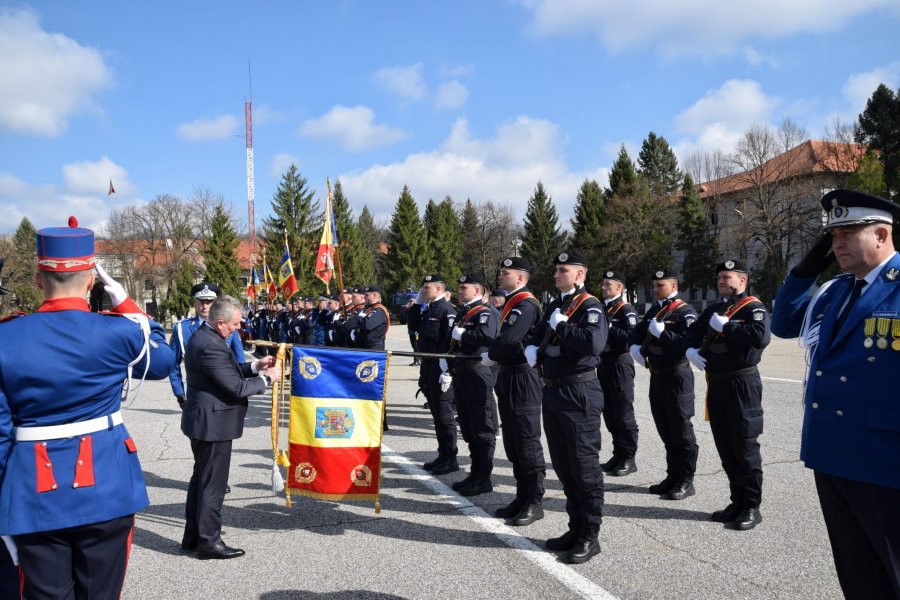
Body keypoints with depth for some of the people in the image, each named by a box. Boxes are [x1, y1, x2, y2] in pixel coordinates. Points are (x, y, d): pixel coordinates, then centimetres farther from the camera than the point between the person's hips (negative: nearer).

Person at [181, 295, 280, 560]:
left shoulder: (202, 335, 6)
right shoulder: (211, 346, -26)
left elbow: (227, 372, 14)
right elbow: (237, 387, -22)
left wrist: (255, 366, 3)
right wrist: (267, 378, -9)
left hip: (202, 421, 11)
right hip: (213, 424, -11)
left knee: (201, 478, 19)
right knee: (212, 483, 1)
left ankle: (193, 536, 30)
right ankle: (209, 541, 12)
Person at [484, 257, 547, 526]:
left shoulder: (526, 304, -16)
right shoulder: (512, 302, 16)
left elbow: (508, 339, -27)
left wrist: (490, 356, -10)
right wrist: (495, 356, 0)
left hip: (523, 380, -10)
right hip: (508, 377, 10)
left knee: (527, 442, -1)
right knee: (512, 443, 14)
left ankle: (535, 502, 9)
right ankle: (522, 497, 25)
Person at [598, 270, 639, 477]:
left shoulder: (626, 309, -9)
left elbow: (632, 336, -22)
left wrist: (608, 327, -23)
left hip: (620, 365, -8)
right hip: (603, 364, 8)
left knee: (623, 413, -2)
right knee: (609, 413, 12)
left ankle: (629, 458, 7)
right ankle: (618, 454, 22)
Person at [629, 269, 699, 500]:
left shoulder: (685, 311, -10)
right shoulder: (653, 311, 14)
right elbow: (637, 332, 23)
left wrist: (662, 333, -24)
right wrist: (635, 347, 3)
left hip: (677, 377, -8)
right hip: (657, 376, 8)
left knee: (681, 430, -1)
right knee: (665, 430, 14)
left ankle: (686, 481, 9)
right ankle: (673, 477, 25)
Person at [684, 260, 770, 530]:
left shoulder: (754, 308, -8)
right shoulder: (713, 309, 15)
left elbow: (761, 336, -26)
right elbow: (692, 332, 20)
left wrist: (725, 326, -19)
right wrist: (691, 350, -2)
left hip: (742, 385, -7)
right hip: (716, 385, 7)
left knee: (744, 447, -1)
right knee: (725, 448, 12)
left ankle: (752, 507, 10)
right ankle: (738, 502, 23)